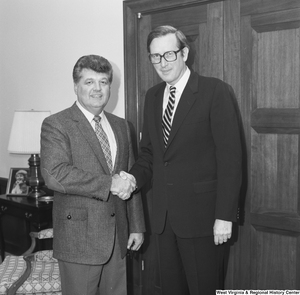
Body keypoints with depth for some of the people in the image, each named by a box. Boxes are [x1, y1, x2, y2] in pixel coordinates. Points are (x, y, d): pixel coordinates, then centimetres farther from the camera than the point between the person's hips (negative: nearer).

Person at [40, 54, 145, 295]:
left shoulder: (121, 126, 13)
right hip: (79, 236, -5)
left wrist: (137, 226, 10)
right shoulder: (56, 124, -7)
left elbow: (131, 180, 14)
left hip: (118, 235, 6)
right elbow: (54, 174, -22)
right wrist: (109, 184, -21)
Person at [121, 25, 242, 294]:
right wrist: (134, 177, -5)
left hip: (202, 216, -5)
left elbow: (230, 157, -12)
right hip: (164, 216, 6)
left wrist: (224, 216, -15)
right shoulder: (152, 96, 11)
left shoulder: (216, 91, -9)